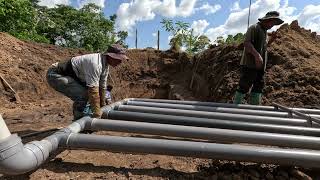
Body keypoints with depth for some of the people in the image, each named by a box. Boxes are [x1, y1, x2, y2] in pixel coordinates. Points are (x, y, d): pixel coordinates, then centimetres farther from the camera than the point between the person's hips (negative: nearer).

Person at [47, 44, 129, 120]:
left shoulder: (105, 65, -2)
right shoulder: (95, 63, -31)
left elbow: (102, 87, 5)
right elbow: (93, 89, -32)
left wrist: (102, 106, 11)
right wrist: (97, 112, -26)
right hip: (55, 75, -10)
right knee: (82, 95, -24)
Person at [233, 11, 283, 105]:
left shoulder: (264, 31, 24)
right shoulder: (254, 28, -4)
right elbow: (247, 43, -18)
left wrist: (271, 40, 13)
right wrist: (256, 55, -29)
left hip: (260, 66, 10)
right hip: (249, 65, -9)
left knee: (259, 86, 10)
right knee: (244, 87, -8)